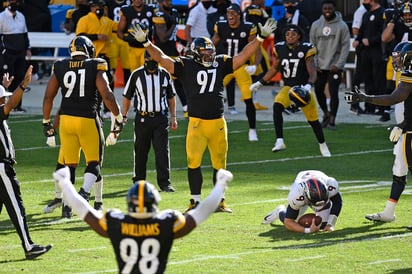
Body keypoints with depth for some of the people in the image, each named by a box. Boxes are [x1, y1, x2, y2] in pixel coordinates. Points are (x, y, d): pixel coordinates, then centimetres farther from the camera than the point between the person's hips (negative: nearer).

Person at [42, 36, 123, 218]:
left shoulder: (60, 68, 7)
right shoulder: (95, 68, -2)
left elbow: (48, 97, 7)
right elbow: (106, 95, -11)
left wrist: (46, 121, 17)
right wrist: (118, 117, -1)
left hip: (66, 119, 3)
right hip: (88, 120, -3)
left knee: (68, 164, 14)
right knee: (94, 162, 7)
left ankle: (66, 203, 10)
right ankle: (84, 192, -17)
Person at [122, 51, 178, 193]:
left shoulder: (165, 75, 2)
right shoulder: (136, 75, -3)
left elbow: (171, 97, 14)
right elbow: (127, 97, 5)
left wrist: (173, 117, 10)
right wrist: (123, 117, 1)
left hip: (161, 118, 1)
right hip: (142, 118, -1)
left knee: (162, 150, -7)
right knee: (140, 151, 7)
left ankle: (164, 182, -5)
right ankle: (138, 181, 20)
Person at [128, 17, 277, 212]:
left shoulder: (221, 64, 8)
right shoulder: (185, 66, -1)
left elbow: (243, 55, 11)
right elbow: (161, 58, -6)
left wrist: (260, 38, 7)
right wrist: (146, 43, -16)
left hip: (218, 123, 3)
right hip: (196, 123, -3)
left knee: (219, 164, 11)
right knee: (193, 162, -8)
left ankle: (219, 201, 23)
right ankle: (195, 201, 3)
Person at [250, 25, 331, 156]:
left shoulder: (305, 49, -14)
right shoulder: (280, 48, -2)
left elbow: (312, 72, -19)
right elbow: (274, 68, 14)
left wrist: (308, 85, -38)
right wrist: (260, 83, 14)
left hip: (303, 88, -2)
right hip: (288, 87, 2)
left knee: (313, 120, 6)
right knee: (277, 106, -29)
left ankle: (322, 145, 33)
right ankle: (279, 141, -29)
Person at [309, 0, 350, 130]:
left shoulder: (341, 26, -5)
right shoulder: (316, 25, 4)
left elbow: (345, 47, -5)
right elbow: (313, 46, 9)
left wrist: (338, 65, -11)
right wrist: (314, 64, 0)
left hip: (334, 66, -4)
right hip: (320, 66, 4)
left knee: (333, 93, -7)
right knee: (318, 91, 8)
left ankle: (332, 120, 1)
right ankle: (326, 113, 30)